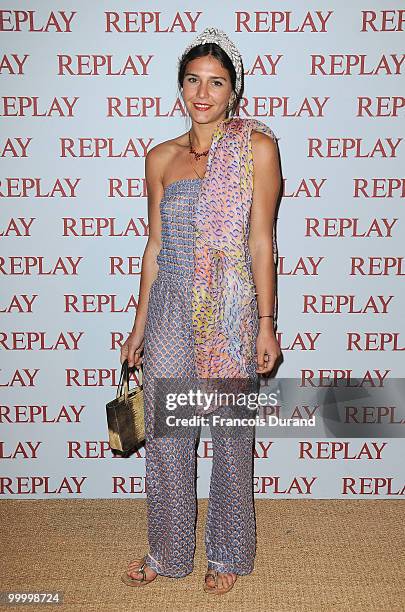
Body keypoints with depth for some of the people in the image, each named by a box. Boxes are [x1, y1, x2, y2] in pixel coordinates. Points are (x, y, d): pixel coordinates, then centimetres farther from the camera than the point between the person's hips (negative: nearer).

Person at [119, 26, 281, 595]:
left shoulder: (257, 147, -3)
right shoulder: (161, 157, 7)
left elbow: (261, 241, -4)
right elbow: (155, 244, 10)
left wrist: (266, 323, -7)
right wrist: (139, 324, 10)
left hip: (231, 311, -3)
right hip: (170, 307, 3)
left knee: (231, 436, 10)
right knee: (164, 437, 10)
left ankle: (227, 553, 32)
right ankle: (167, 551, 33)